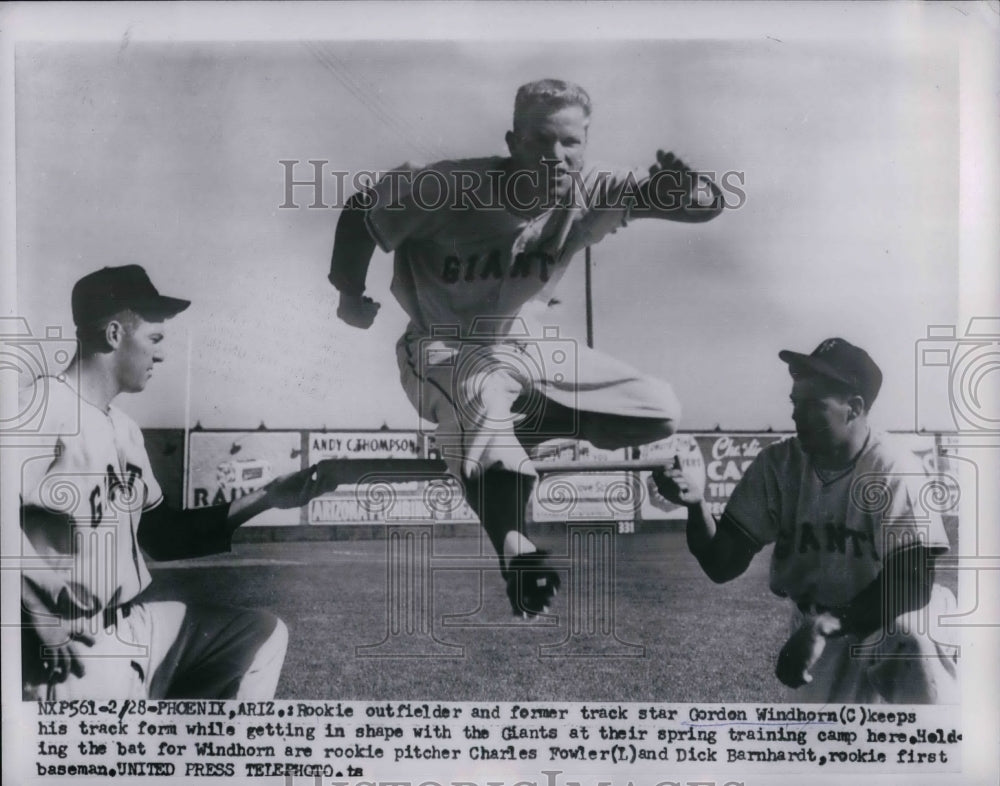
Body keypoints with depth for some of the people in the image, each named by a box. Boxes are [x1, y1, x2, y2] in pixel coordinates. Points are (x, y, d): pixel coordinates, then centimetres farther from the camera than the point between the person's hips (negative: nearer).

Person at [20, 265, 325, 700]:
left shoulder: (124, 428, 13)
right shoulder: (43, 411, -15)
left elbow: (162, 535, 17)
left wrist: (264, 498, 14)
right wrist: (48, 630, -21)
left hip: (135, 625, 9)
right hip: (69, 655, -9)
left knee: (263, 633, 15)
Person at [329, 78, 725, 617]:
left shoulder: (592, 194, -13)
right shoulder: (455, 188, -23)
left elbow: (709, 205, -18)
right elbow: (361, 213, -9)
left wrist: (685, 189, -41)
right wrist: (350, 294, -11)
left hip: (528, 347, 5)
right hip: (444, 347, -5)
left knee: (661, 412, -2)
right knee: (483, 395, -42)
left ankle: (514, 429, 3)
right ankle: (513, 547, -32)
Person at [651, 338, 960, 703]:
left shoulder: (893, 468, -22)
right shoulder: (777, 464, -12)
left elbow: (914, 582, -27)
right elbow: (723, 565, -13)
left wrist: (827, 625, -37)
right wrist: (697, 506, -33)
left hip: (889, 618, -3)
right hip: (818, 624, 4)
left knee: (911, 637, -33)